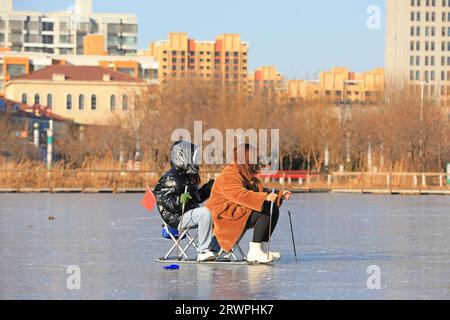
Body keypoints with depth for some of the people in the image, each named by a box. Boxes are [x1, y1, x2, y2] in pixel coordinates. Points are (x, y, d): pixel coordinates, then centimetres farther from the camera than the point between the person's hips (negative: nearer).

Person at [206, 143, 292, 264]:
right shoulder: (228, 176, -16)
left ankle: (262, 249, -6)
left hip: (242, 212, 10)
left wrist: (280, 195, 8)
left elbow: (261, 192, 23)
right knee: (266, 211, -24)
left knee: (274, 210, -3)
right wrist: (265, 197, -42)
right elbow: (240, 195, -32)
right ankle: (254, 252, -26)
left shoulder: (248, 175, 18)